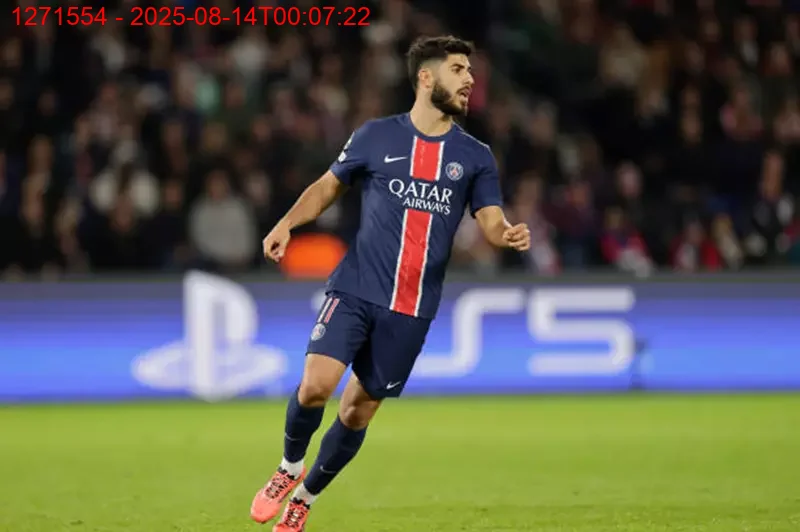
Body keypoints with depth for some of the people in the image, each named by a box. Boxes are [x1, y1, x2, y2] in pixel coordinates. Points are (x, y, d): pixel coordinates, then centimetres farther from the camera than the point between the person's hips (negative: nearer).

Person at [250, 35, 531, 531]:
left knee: (359, 409, 8)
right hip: (355, 290, -2)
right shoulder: (376, 135, 2)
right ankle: (290, 467, 9)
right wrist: (287, 223, -3)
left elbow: (491, 220, -1)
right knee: (315, 385, -20)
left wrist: (509, 233, -25)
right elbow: (328, 185, 13)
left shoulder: (476, 156, 5)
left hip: (413, 309, 2)